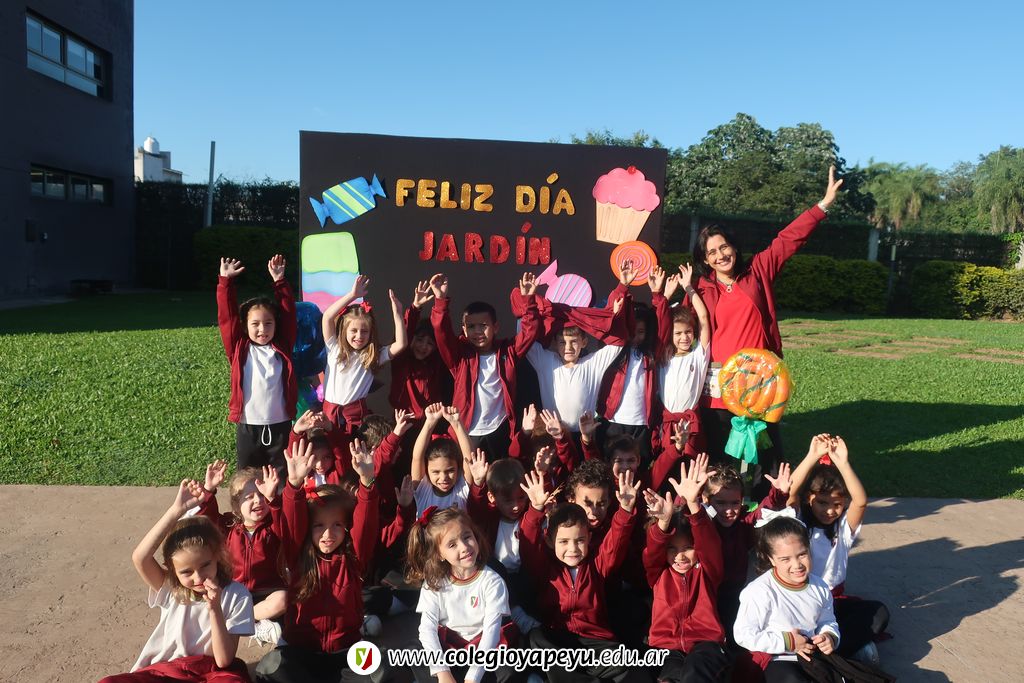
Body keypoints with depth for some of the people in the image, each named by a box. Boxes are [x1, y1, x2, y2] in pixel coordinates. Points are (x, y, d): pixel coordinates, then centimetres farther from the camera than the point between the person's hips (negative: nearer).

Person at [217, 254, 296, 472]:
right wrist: (225, 281, -7)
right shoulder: (240, 349, 1)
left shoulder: (282, 347, 2)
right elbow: (227, 317, -3)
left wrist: (279, 281, -5)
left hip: (280, 425, 0)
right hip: (247, 426, 0)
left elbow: (288, 313, -1)